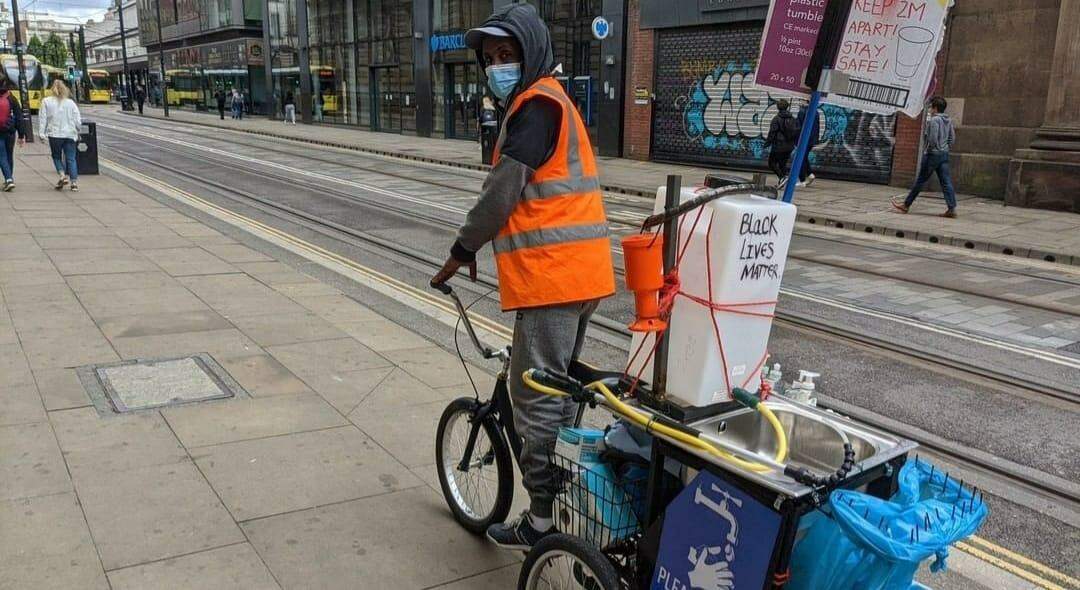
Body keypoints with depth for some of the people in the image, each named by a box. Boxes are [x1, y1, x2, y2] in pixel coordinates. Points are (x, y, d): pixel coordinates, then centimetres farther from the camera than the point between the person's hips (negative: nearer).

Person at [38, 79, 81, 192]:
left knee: (56, 156, 16)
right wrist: (77, 131, 19)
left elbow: (42, 119, -2)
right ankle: (74, 182, -4)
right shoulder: (71, 103, 2)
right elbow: (78, 121, 2)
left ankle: (62, 175, -6)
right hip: (70, 134, 1)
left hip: (54, 134, -1)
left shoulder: (46, 102, 0)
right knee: (71, 158, 4)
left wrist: (41, 133, 1)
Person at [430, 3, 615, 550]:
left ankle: (544, 518, 9)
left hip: (552, 274, -11)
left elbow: (502, 192, -16)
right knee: (559, 388, 20)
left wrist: (460, 252, -5)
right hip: (576, 272, 11)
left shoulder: (536, 104, -11)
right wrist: (476, 247, 22)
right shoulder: (548, 102, 21)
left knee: (536, 398, -2)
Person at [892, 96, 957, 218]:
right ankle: (952, 209, -4)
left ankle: (906, 205, 12)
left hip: (933, 154, -7)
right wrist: (946, 148, 17)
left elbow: (933, 138, -23)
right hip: (944, 154, 7)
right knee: (946, 182, 2)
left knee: (920, 181, 2)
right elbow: (952, 138, 13)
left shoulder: (934, 120, -14)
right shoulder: (948, 120, 11)